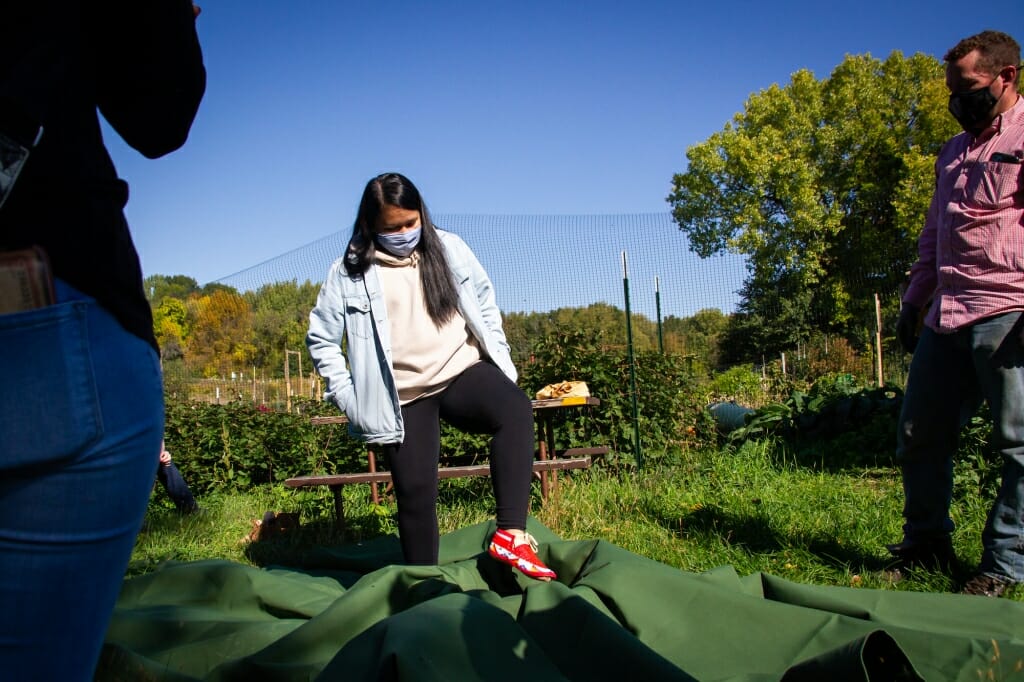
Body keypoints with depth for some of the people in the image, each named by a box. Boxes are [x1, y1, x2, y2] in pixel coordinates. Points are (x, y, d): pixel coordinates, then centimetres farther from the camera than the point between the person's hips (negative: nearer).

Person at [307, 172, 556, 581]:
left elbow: (483, 302, 15)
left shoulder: (448, 248, 5)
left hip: (462, 371, 1)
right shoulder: (349, 272, -1)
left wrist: (500, 358, 9)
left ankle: (510, 535, -34)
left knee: (516, 410, -30)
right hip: (403, 396, 0)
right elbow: (322, 338, 5)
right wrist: (347, 396, -2)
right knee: (415, 492, -1)